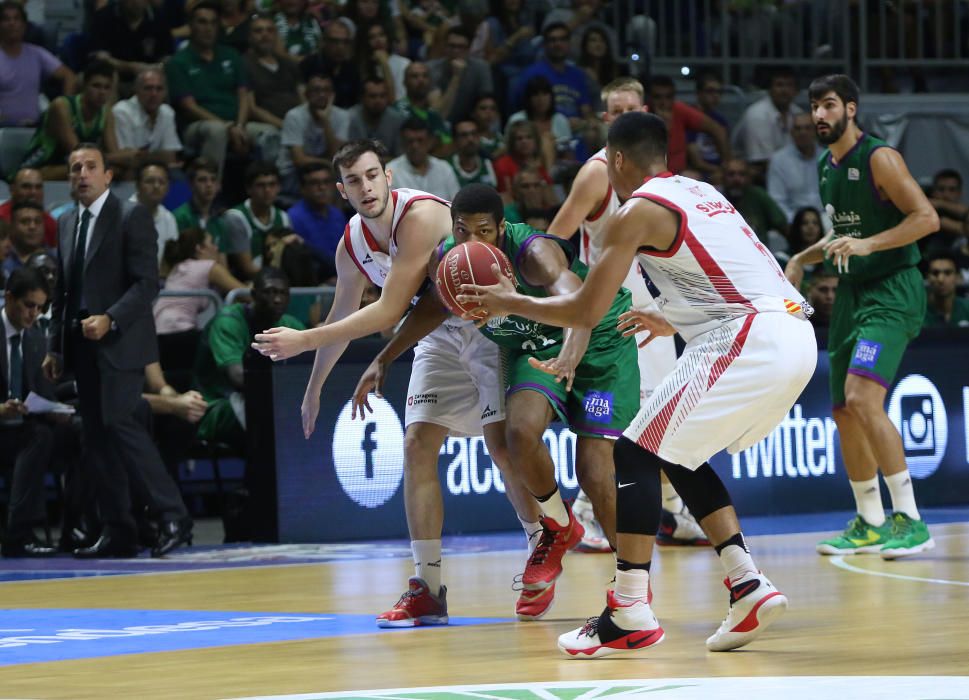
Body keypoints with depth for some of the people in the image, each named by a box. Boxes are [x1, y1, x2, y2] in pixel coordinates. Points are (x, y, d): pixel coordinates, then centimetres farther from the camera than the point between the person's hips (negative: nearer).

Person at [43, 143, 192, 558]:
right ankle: (117, 532, 6)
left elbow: (146, 282, -11)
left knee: (120, 423, -18)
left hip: (119, 342, -7)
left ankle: (173, 517, -13)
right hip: (81, 347, 7)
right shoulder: (66, 225, 17)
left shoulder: (131, 217, -4)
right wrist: (56, 346, 15)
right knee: (96, 437, 4)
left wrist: (110, 320, -22)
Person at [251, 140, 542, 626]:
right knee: (417, 446, -4)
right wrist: (314, 387, 24)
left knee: (501, 444, -15)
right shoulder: (351, 246, -4)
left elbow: (389, 312, -32)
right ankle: (427, 589, -3)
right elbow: (342, 316, 15)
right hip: (439, 338, 7)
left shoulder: (420, 217, -29)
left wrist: (304, 340, -31)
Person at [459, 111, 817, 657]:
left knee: (639, 453, -3)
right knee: (680, 456, 21)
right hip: (796, 338, 9)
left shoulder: (638, 212, -2)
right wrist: (674, 322, 46)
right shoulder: (701, 193, 24)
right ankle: (749, 586, 12)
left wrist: (510, 303, 11)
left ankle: (631, 615, -8)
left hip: (751, 340, -9)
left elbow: (586, 311, -3)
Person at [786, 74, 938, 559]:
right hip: (851, 294, 9)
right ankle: (869, 523, 23)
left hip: (892, 291, -9)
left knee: (862, 398, -24)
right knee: (845, 412, 9)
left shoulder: (878, 158, -12)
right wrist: (804, 258, 13)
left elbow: (927, 218, -19)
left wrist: (867, 245, -27)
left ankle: (910, 520, -20)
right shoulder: (826, 168, 13)